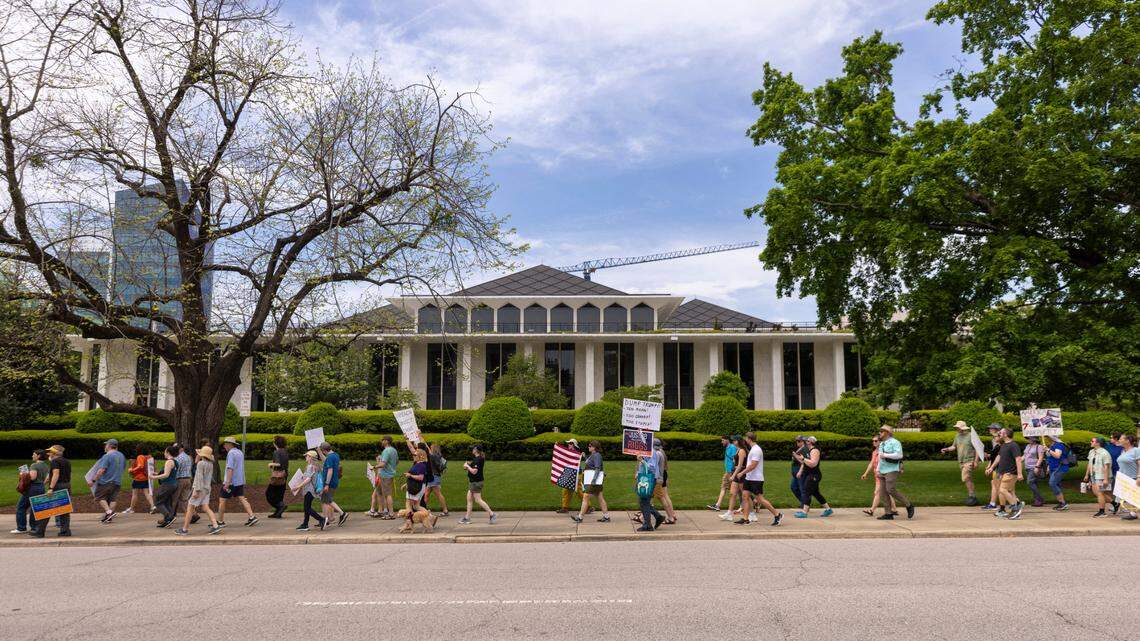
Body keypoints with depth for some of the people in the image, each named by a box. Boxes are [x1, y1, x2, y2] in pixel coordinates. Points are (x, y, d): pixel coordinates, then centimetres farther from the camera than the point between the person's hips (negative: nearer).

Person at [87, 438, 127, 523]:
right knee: (112, 499, 9)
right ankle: (109, 517, 8)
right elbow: (123, 467, 21)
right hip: (117, 481, 7)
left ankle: (108, 511, -12)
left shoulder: (107, 456, -13)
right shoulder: (122, 456, 11)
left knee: (100, 497, 5)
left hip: (106, 481, -7)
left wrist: (93, 480, -15)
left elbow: (101, 470, -19)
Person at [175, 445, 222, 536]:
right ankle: (215, 526, -8)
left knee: (190, 508, 2)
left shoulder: (201, 463, -14)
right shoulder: (210, 464, 8)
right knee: (205, 508, 4)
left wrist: (196, 490, -21)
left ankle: (185, 529, 7)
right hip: (207, 488, 7)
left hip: (199, 488, -7)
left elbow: (199, 477, -19)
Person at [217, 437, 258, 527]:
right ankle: (252, 517, -9)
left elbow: (230, 468, -22)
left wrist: (227, 483, -24)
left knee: (222, 500, 4)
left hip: (231, 482, -8)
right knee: (242, 499, 4)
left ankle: (220, 521, 10)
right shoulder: (240, 452, 14)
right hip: (240, 481, 8)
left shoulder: (231, 453, -14)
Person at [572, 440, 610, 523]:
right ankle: (606, 517, 11)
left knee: (586, 497, -7)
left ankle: (580, 517, -5)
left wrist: (594, 479, -27)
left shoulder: (596, 455, -14)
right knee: (600, 498, 9)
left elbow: (597, 468, -21)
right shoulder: (593, 455, 17)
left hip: (594, 480, -10)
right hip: (592, 480, 10)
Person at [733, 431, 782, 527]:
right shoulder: (752, 449, 14)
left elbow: (753, 465, -23)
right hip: (749, 478, 10)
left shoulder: (756, 450, -18)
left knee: (759, 499, -6)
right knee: (746, 496, 5)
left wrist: (742, 473, -19)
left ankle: (777, 515, 3)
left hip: (756, 479, -10)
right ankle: (745, 519, 6)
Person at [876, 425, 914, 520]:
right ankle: (889, 514, -1)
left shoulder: (895, 442, -10)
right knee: (883, 492, -1)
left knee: (891, 490, -18)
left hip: (892, 470, -8)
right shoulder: (882, 444, 16)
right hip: (883, 471, 8)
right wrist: (878, 470, 13)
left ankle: (909, 506, 0)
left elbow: (899, 455, -23)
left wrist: (885, 455, -20)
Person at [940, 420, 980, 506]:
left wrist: (976, 461, -12)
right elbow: (954, 447, 16)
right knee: (969, 479, 10)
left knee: (966, 478, -16)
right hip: (961, 461, 7)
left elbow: (977, 449, -8)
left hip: (969, 461, -7)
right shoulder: (957, 436, 12)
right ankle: (973, 498, 17)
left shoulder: (971, 436, -8)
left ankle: (972, 496, -9)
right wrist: (946, 449, -4)